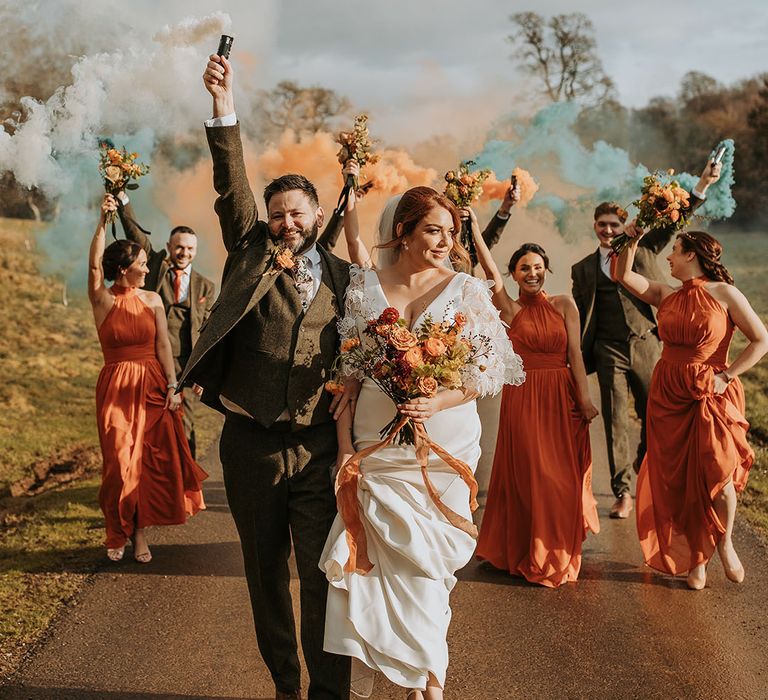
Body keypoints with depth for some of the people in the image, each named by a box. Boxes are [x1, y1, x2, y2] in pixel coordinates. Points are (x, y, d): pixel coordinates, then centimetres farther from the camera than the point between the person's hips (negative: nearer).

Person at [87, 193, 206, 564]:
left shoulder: (152, 300, 4)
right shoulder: (102, 301, -2)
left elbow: (163, 346, 1)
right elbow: (94, 263, -17)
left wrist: (172, 386, -6)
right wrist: (103, 220, -25)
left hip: (152, 387, 2)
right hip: (116, 389, -2)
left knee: (152, 459, 1)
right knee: (120, 461, 1)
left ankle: (140, 531, 12)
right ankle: (117, 532, 19)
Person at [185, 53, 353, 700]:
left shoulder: (343, 278, 6)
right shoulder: (251, 254, 5)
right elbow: (232, 191, -8)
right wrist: (224, 112, -18)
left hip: (318, 448, -1)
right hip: (250, 446, 1)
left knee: (324, 577, 0)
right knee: (265, 574, 14)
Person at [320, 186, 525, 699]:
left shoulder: (467, 290, -1)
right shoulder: (364, 286, 3)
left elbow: (489, 372, -2)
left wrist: (436, 403, -18)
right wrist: (345, 445, -3)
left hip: (445, 442, -1)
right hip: (377, 441, 1)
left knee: (426, 560, 5)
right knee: (389, 559, 2)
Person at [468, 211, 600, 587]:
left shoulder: (564, 304, 4)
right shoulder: (510, 309, 1)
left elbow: (574, 354, -1)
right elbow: (489, 269, -11)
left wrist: (584, 399, -7)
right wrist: (474, 227, -20)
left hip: (562, 397, 1)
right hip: (522, 397, -1)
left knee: (562, 477, 6)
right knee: (528, 475, 3)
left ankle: (559, 553, 23)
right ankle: (530, 555, 18)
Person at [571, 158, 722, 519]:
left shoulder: (642, 248, 9)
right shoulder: (583, 269, 9)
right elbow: (579, 317, 9)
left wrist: (702, 184, -9)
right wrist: (577, 359, 3)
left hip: (645, 345, 0)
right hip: (608, 351, 0)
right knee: (615, 421, 2)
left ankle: (645, 463, 34)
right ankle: (623, 492, 11)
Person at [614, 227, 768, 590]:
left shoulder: (724, 294, -6)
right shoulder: (666, 295, 8)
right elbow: (624, 275, 8)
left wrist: (726, 376, -11)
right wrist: (632, 241, -3)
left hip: (712, 396, -4)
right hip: (668, 395, 4)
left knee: (718, 476, -9)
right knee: (676, 479, 6)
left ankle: (724, 543, 21)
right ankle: (697, 558, 22)